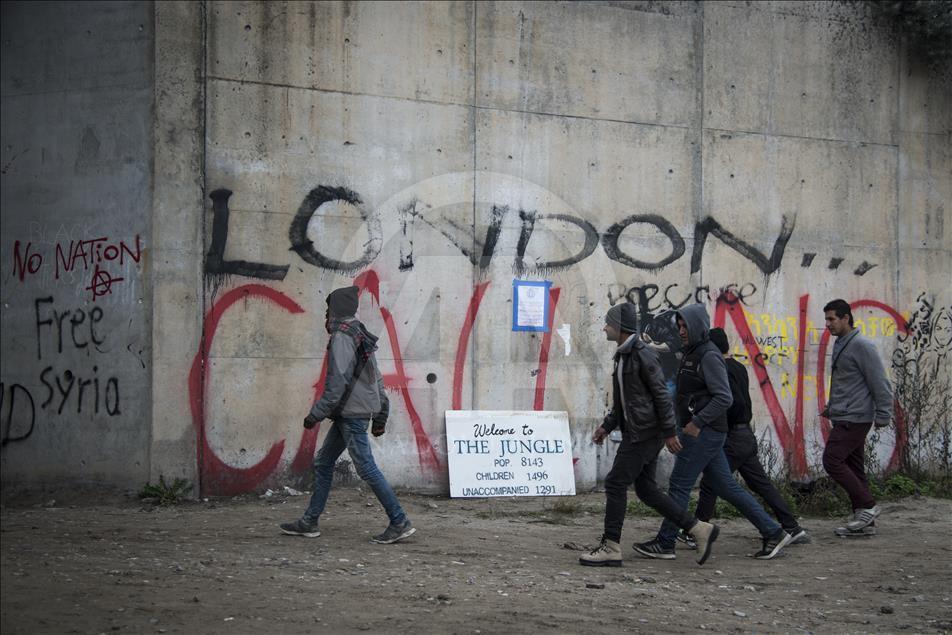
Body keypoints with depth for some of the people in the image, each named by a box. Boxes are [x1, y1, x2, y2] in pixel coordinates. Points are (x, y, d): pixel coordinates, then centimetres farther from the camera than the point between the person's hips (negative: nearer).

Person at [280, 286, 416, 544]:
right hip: (348, 415, 10)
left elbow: (337, 381, -22)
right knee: (323, 463, 14)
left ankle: (400, 523, -7)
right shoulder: (360, 336, 15)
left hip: (352, 415, -10)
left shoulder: (342, 337, -15)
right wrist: (381, 415, 20)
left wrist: (316, 414, -17)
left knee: (367, 469, -8)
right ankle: (309, 522, 19)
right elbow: (377, 379, 17)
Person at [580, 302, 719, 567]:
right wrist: (607, 426, 18)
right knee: (645, 488, 9)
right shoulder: (623, 355, 15)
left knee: (616, 483, -7)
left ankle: (611, 548, -2)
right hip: (635, 433, 10)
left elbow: (661, 395, -16)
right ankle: (699, 529, 13)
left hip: (645, 433, -10)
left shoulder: (642, 355, -15)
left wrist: (669, 432, -16)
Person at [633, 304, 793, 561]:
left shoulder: (709, 356, -13)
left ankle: (664, 544, 3)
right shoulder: (690, 354, 17)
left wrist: (697, 422, -21)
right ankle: (772, 532, 11)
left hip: (704, 433, -10)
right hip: (701, 432, 10)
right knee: (726, 487, 9)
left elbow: (724, 398, -20)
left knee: (679, 485, -4)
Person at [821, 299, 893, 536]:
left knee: (832, 460, -13)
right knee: (852, 467, 9)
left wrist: (883, 416, -16)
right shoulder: (839, 345, 16)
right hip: (843, 418, 10)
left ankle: (867, 506, -6)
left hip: (854, 419, -10)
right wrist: (833, 407, 16)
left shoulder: (861, 346, -13)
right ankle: (864, 521, 13)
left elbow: (879, 383, -15)